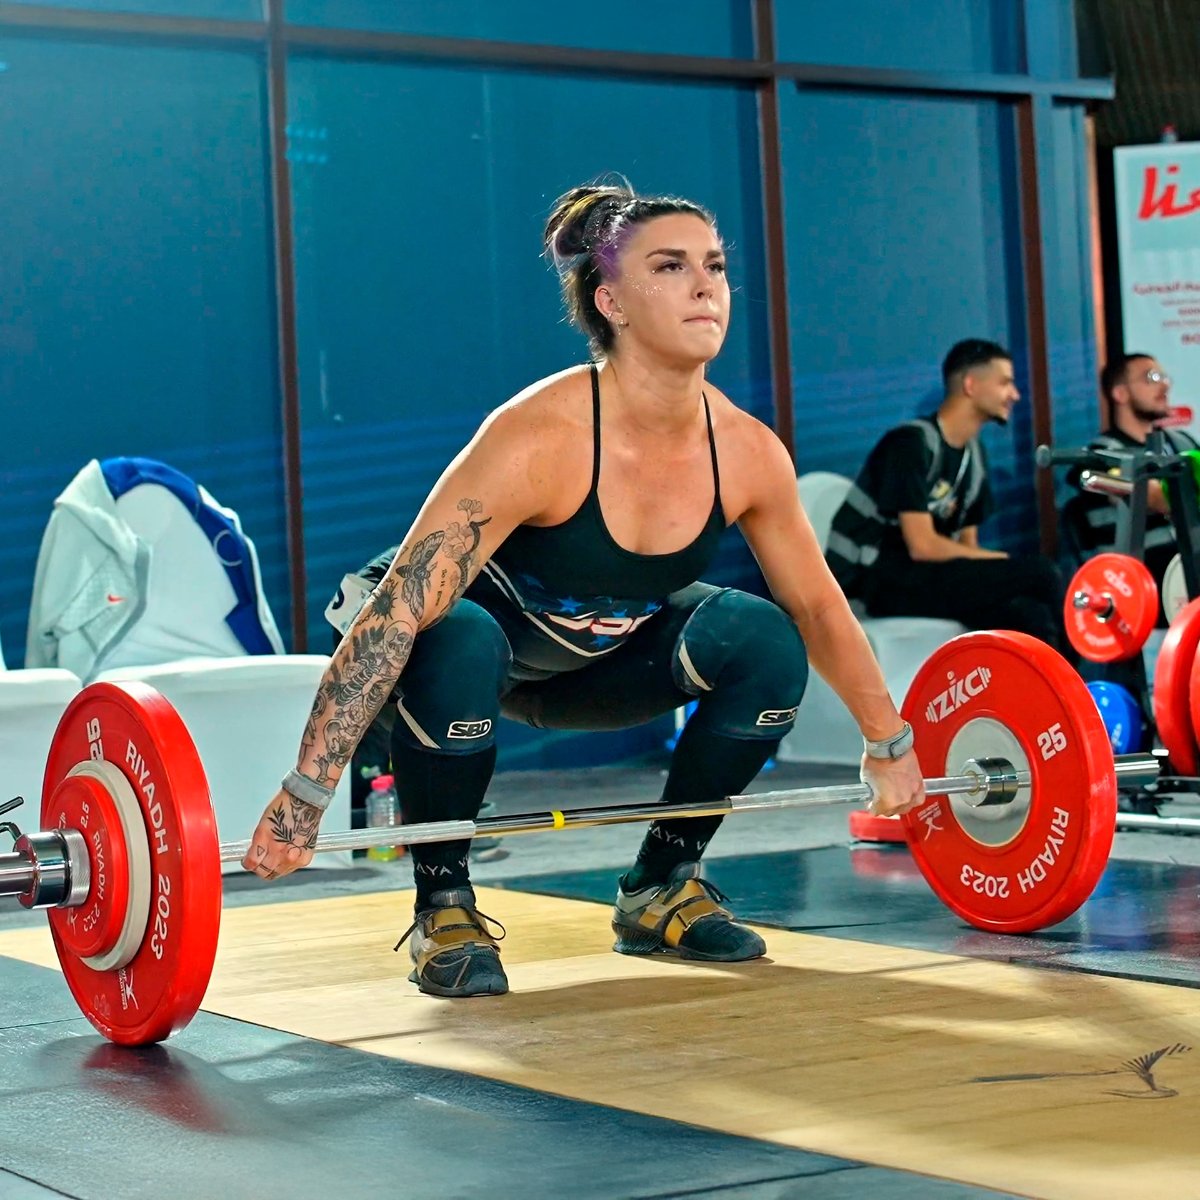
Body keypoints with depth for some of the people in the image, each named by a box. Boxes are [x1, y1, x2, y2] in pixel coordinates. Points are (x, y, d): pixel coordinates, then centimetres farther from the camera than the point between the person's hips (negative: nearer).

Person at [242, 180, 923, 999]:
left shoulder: (747, 452, -18)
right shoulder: (540, 438, -35)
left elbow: (818, 606, -1)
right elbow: (398, 610, -38)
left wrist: (890, 743, 7)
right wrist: (305, 795, -42)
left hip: (599, 658, 5)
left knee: (767, 644, -18)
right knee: (456, 646, -39)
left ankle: (661, 891, 3)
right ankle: (445, 909, -15)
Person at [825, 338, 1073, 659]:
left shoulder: (973, 453, 12)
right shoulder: (912, 443, -14)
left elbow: (966, 547, 12)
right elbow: (922, 546, -19)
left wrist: (996, 567, -9)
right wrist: (1006, 563, -14)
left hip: (919, 575, 8)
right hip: (877, 578, -8)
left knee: (1031, 616, -20)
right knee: (1038, 574, -21)